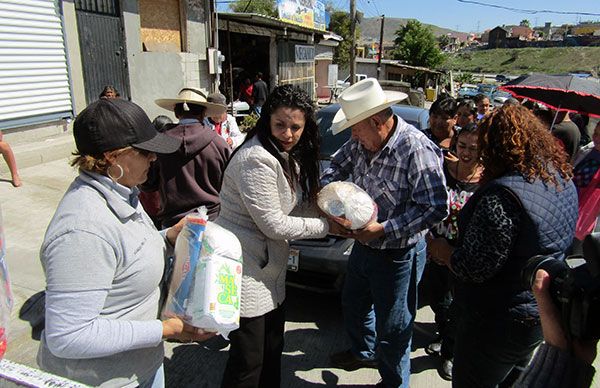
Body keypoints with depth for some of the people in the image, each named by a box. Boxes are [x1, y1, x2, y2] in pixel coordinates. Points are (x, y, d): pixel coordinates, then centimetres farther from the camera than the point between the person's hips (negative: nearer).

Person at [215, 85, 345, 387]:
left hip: (271, 269, 9)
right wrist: (326, 226, -13)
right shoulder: (256, 160, -24)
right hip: (245, 272, -9)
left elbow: (301, 199, 10)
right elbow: (273, 225, -22)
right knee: (248, 363, 6)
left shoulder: (288, 157, 7)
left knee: (273, 351, 23)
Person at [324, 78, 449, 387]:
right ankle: (363, 352, 57)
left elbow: (435, 208, -29)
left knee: (392, 327, 11)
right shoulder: (362, 141, -4)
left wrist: (382, 229, -30)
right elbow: (338, 166, 13)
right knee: (353, 304, 28)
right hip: (363, 245, 8)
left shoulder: (417, 150, -27)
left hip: (398, 256, -8)